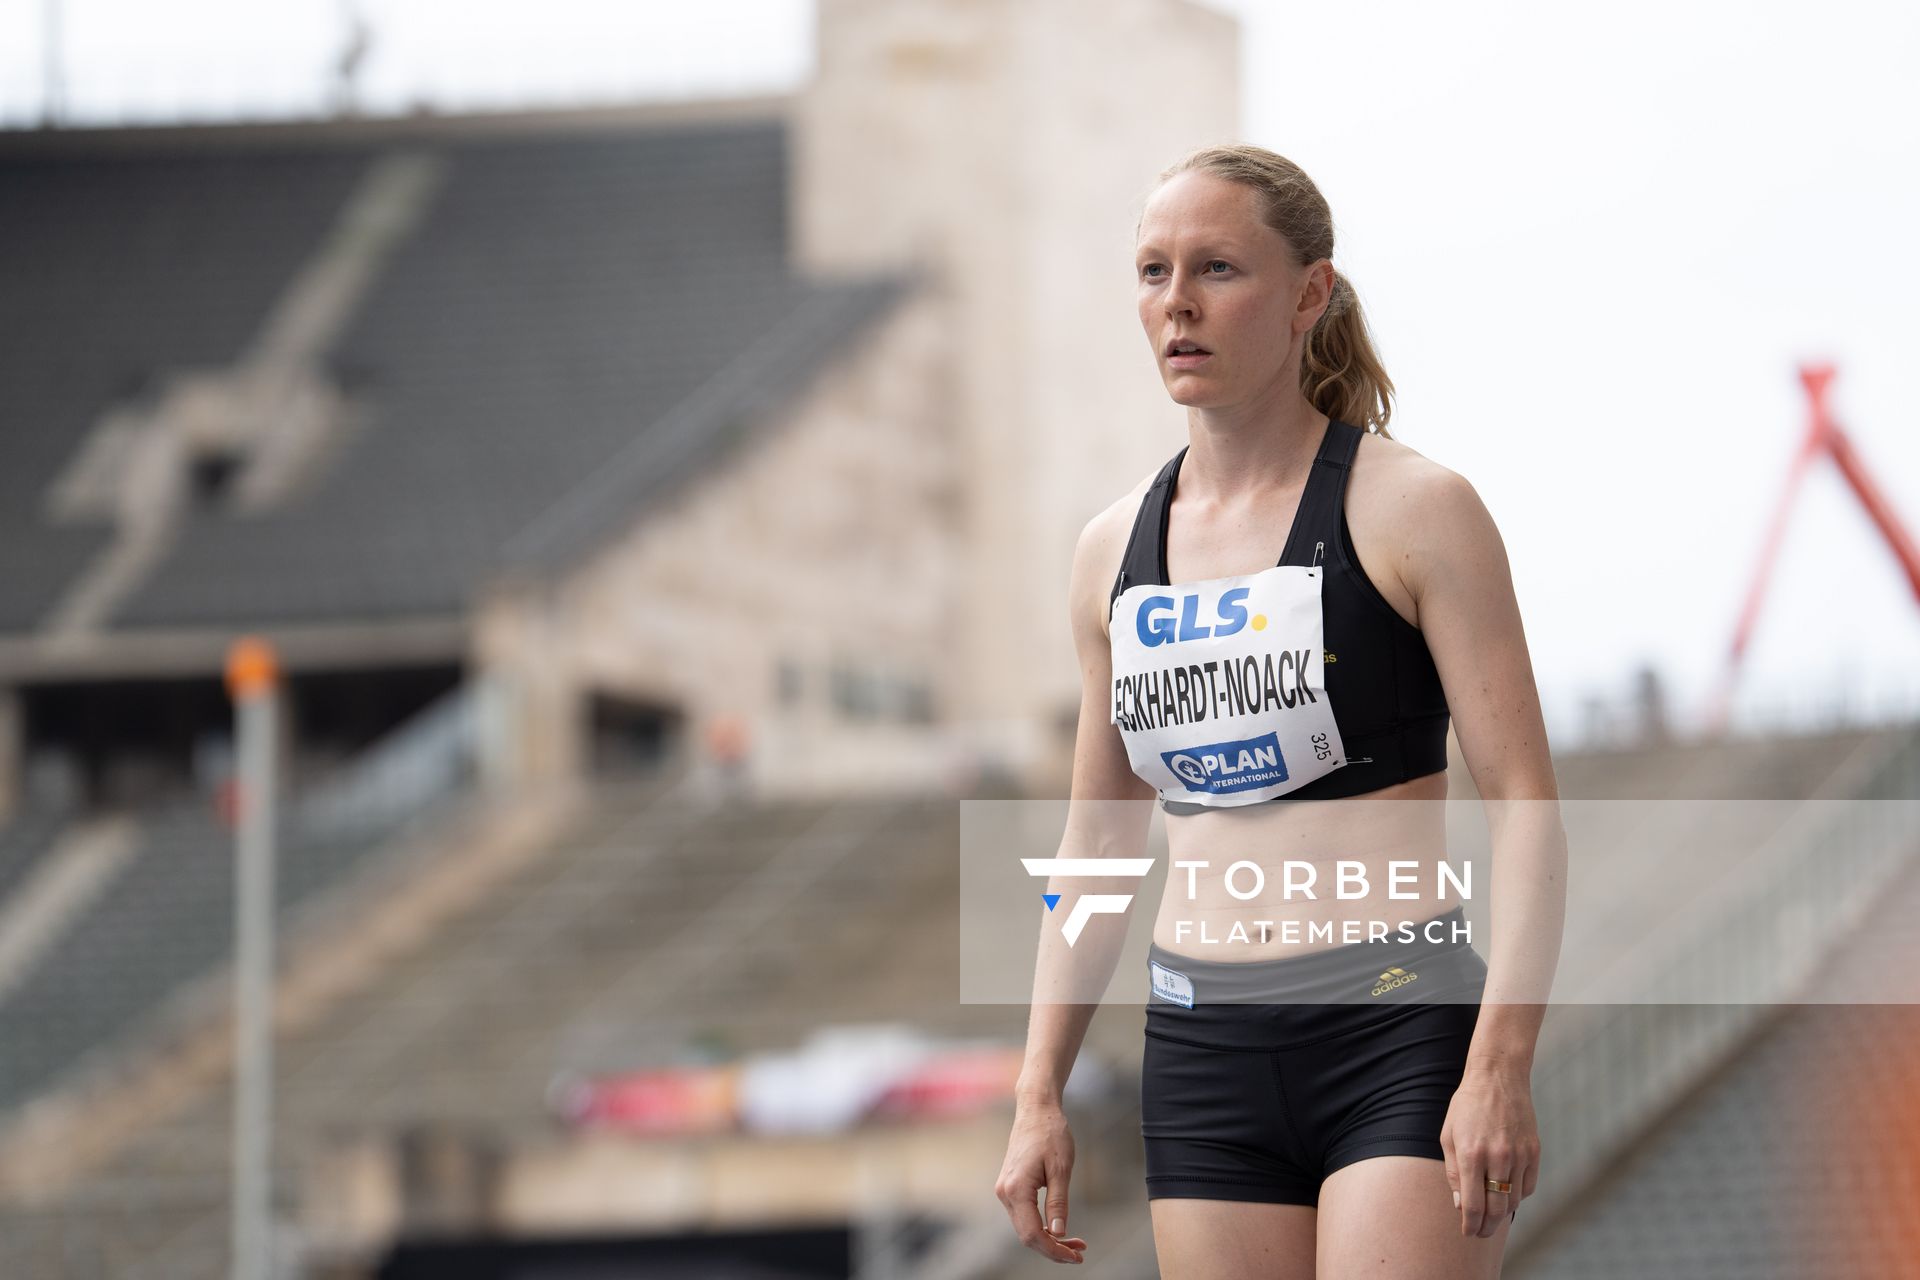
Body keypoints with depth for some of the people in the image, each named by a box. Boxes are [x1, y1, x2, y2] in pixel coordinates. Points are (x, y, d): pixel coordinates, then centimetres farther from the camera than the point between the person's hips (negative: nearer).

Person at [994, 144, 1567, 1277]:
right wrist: (1040, 1094, 14)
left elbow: (1525, 800, -8)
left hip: (1399, 1028, -5)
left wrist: (1501, 1066, -18)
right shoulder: (1116, 549, 12)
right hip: (1205, 1055, 5)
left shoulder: (1411, 510, -4)